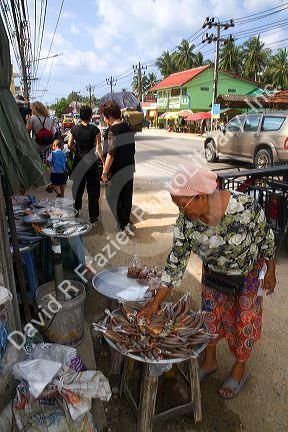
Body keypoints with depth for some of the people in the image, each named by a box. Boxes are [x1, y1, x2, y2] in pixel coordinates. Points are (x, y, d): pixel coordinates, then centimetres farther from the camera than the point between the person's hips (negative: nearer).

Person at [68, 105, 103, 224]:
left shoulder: (74, 128, -3)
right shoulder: (94, 129, -10)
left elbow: (70, 144, 2)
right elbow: (98, 147, -13)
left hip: (78, 161, 3)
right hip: (91, 162, -3)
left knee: (78, 187, 18)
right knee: (93, 190, 7)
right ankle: (93, 217, 12)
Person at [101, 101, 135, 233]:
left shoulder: (113, 130, -16)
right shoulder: (128, 128, 8)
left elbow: (111, 154, -22)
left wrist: (104, 172, -16)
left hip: (117, 170, -8)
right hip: (130, 168, 8)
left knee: (112, 197, 4)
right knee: (127, 197, 16)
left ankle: (124, 224, -2)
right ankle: (126, 222, 27)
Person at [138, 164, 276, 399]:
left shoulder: (245, 206, -37)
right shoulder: (186, 220, -26)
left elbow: (266, 239, -18)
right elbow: (176, 262, -18)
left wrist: (271, 272, -5)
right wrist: (156, 302, -18)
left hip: (249, 271, -2)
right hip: (213, 272, 3)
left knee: (245, 320, 12)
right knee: (210, 314, 15)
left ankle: (240, 369, 39)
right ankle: (210, 361, 42)